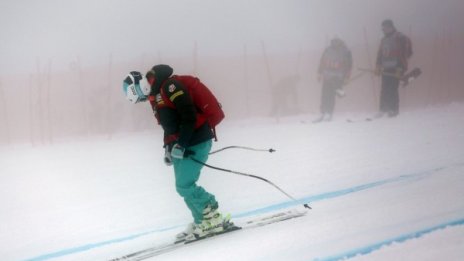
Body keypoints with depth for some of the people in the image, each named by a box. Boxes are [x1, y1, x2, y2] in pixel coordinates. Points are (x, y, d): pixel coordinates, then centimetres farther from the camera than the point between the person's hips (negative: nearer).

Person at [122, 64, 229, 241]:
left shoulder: (169, 86, -17)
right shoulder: (155, 96, 14)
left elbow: (189, 115, -23)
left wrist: (181, 144, -23)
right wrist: (168, 147, 12)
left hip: (197, 142, -10)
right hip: (181, 145, 10)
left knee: (184, 185, -13)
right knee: (184, 187, 9)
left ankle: (213, 218, -2)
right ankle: (202, 221, 16)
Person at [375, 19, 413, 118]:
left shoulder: (400, 38, -5)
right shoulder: (384, 40, 17)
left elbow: (403, 54, -10)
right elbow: (380, 54, 21)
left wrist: (400, 69, -16)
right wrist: (378, 66, 9)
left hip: (395, 69, -6)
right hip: (386, 69, 6)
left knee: (392, 89, -10)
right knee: (384, 90, 1)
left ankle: (394, 110, 0)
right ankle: (383, 110, 5)